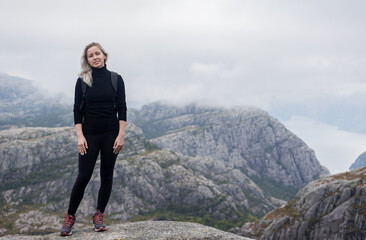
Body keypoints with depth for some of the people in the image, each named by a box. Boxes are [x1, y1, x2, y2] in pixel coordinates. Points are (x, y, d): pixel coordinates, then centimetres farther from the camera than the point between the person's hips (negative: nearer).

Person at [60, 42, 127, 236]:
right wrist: (80, 136, -7)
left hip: (111, 135, 1)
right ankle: (70, 217, 9)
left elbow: (122, 109, 1)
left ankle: (98, 216, 17)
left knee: (107, 176, 5)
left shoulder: (115, 79, 2)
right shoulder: (83, 81, 2)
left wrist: (121, 135, -6)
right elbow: (77, 110, 1)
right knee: (83, 176, -5)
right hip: (89, 135, -1)